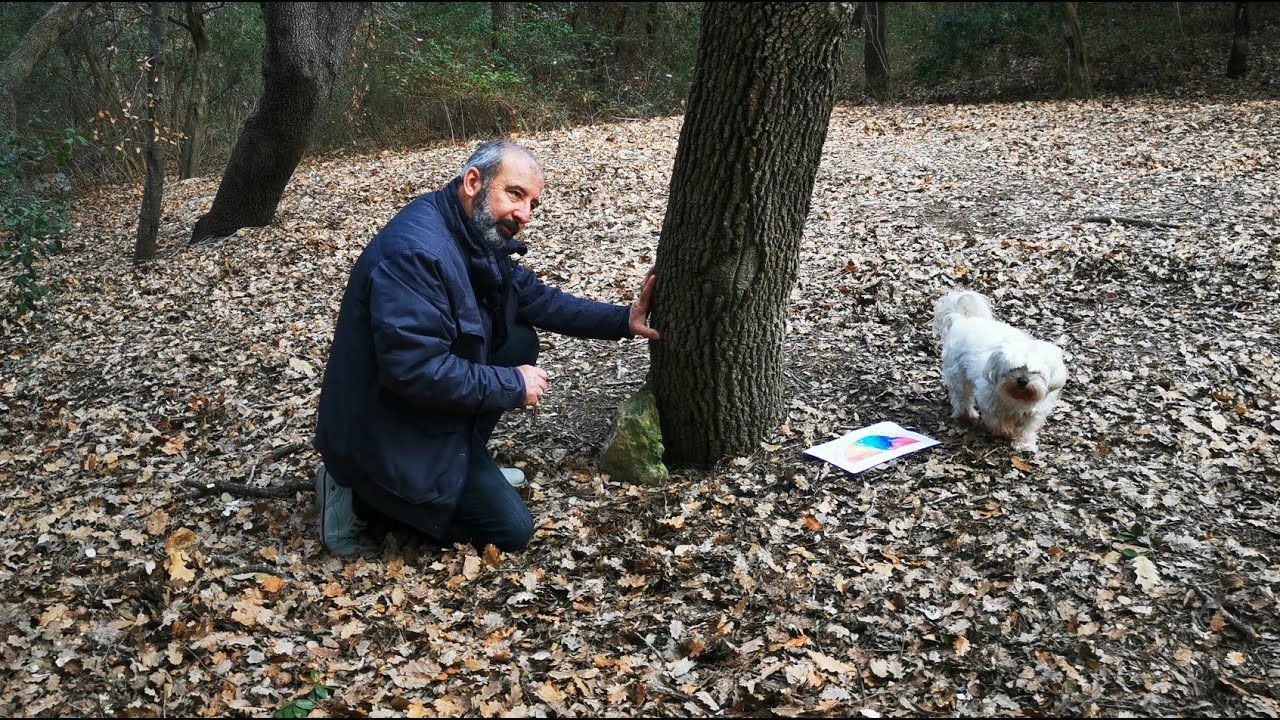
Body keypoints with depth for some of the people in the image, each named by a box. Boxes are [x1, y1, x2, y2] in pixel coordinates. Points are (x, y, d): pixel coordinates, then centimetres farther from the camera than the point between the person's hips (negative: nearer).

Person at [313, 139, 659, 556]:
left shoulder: (482, 238, 2)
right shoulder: (415, 251, -29)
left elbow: (538, 298, 12)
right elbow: (415, 370, -33)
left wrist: (622, 321, 3)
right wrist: (512, 385, -21)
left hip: (431, 412, 9)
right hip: (386, 434, -9)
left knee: (520, 342, 6)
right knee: (511, 530, -6)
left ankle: (468, 466, 12)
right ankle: (363, 499, 1)